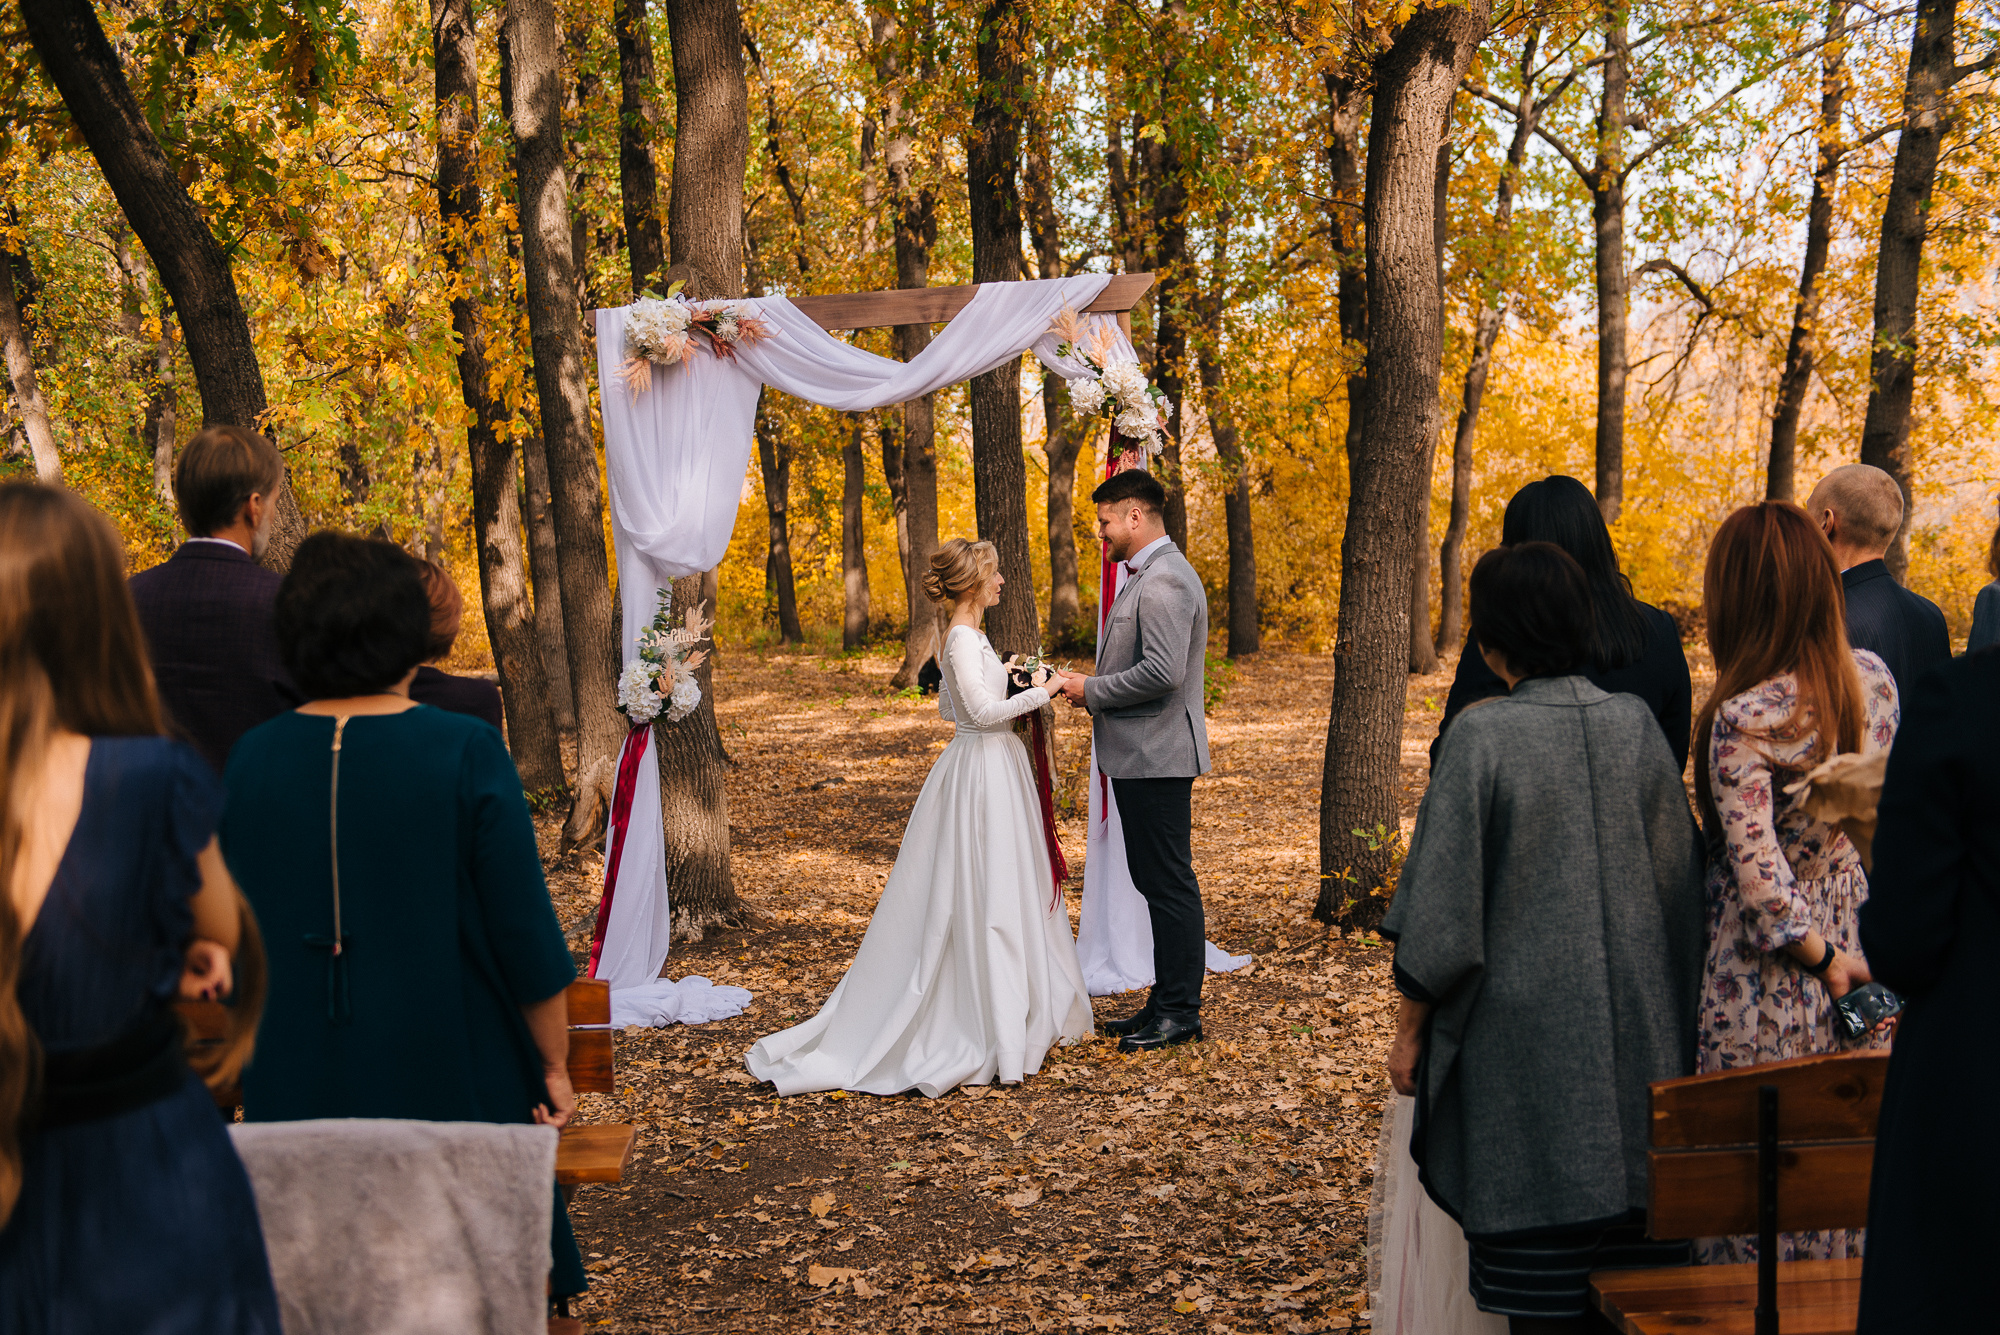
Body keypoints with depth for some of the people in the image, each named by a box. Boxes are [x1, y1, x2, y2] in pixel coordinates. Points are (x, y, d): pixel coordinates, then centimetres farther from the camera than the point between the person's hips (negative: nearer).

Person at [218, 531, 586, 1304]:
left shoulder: (250, 761, -4)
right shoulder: (465, 754, -15)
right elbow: (524, 930, -13)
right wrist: (556, 1065, 0)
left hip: (296, 1093, 3)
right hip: (448, 1080, -3)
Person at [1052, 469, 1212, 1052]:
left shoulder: (1165, 580, -17)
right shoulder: (1146, 575, 17)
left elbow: (1163, 671, -26)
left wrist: (1093, 691, -15)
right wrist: (1095, 689, 10)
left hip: (1157, 757, -11)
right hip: (1142, 756, 11)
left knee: (1169, 882, -4)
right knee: (1153, 879, 15)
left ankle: (1181, 1013, 3)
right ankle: (1166, 1001, 23)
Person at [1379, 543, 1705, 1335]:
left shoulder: (1481, 736, -16)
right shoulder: (1636, 725, -1)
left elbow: (1442, 902, -14)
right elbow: (1680, 876, 7)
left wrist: (1410, 1030, -3)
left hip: (1525, 1024, -4)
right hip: (1634, 1024, 5)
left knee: (1540, 1267, 7)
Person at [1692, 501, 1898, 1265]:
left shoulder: (1743, 720, -20)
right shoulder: (1873, 680, -1)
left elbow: (1760, 879, -21)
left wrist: (1821, 958, -8)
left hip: (1766, 989, -6)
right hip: (1860, 952, 6)